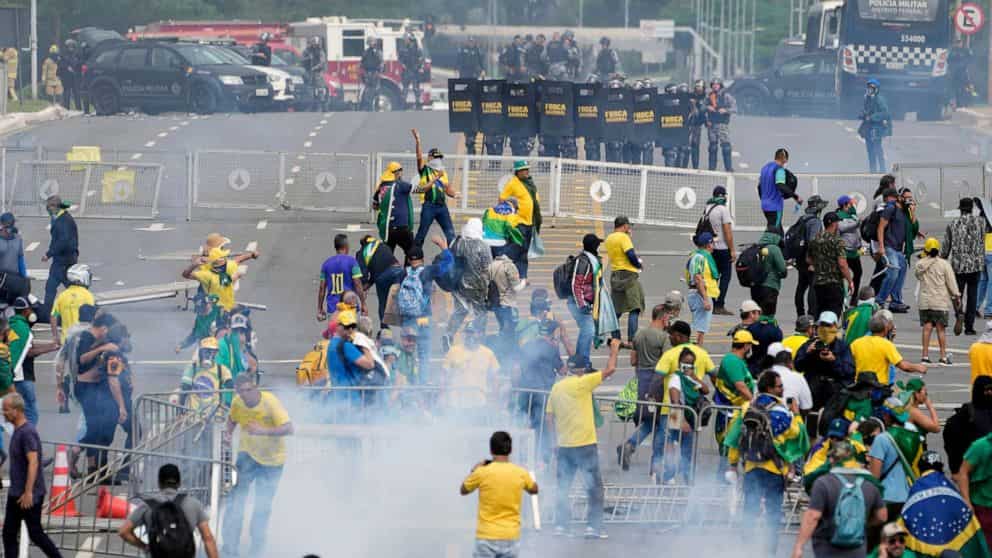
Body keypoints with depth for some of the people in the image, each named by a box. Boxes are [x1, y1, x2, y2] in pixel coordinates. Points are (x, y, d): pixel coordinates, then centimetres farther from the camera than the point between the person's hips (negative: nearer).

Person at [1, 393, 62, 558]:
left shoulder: (27, 433, -19)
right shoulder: (17, 431, 11)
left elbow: (33, 462, -26)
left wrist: (28, 492, -30)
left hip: (29, 496, -9)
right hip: (16, 494, 9)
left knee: (36, 534, -1)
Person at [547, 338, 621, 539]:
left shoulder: (557, 387, 7)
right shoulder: (581, 383, -12)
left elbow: (550, 416, 11)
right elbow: (609, 370, -12)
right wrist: (614, 350, 2)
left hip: (564, 445, 6)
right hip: (584, 443, -6)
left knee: (563, 487, 12)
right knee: (594, 486, 2)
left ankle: (559, 525, 11)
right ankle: (593, 526, 0)